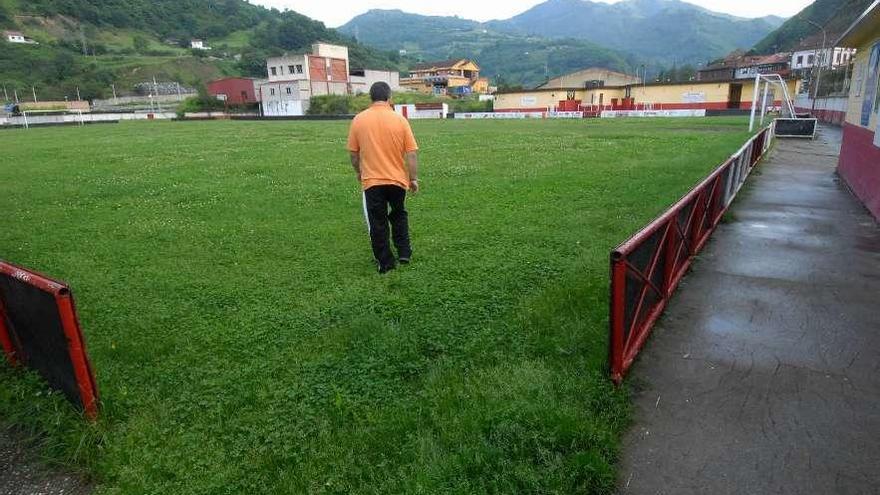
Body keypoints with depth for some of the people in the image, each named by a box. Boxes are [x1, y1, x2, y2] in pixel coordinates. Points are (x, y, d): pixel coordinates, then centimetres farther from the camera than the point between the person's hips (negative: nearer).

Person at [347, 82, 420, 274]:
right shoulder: (400, 119, -5)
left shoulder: (358, 120, -3)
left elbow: (353, 152, 4)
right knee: (399, 215, 23)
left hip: (371, 181, 0)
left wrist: (359, 172, 20)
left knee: (377, 223, 8)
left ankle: (385, 263, 13)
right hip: (398, 179, 1)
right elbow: (411, 153, -6)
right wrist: (414, 179, 3)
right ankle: (404, 252, 22)